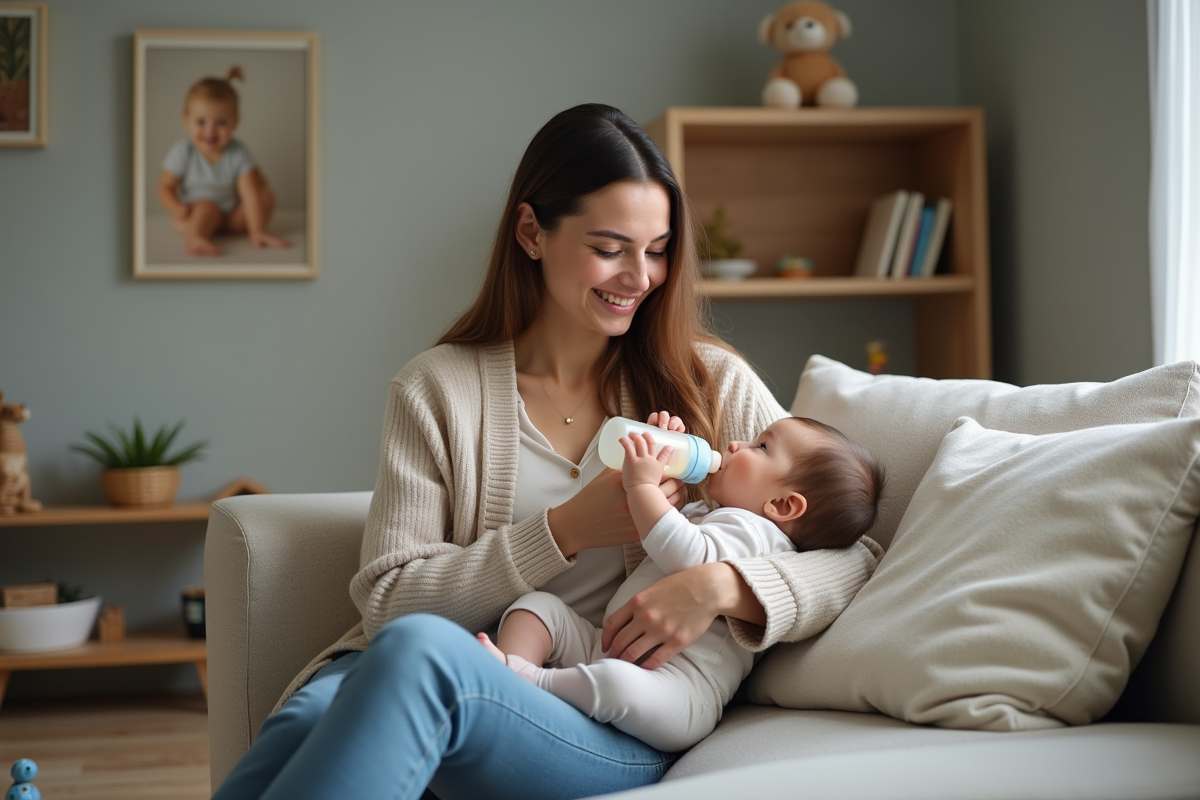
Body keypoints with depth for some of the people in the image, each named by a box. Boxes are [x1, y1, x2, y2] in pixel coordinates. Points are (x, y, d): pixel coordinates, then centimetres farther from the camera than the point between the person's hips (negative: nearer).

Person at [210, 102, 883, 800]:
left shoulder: (712, 384, 10)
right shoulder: (438, 390, 10)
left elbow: (855, 556, 6)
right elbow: (388, 601, 2)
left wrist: (722, 585, -15)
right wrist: (567, 532, -9)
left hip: (619, 736, -1)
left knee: (419, 649, -34)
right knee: (315, 708, -36)